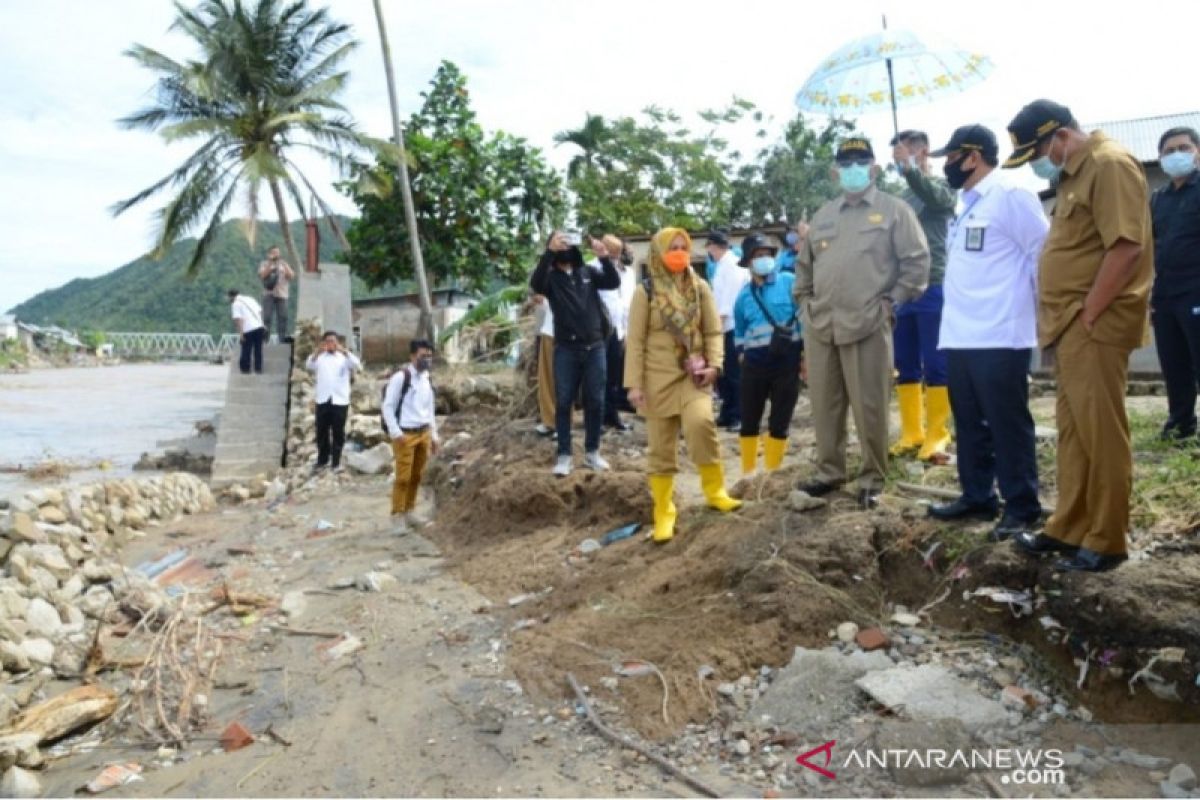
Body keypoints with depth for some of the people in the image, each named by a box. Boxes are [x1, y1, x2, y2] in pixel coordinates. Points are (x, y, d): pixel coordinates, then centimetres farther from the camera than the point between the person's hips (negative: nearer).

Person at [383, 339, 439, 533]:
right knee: (403, 477, -5)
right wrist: (395, 433, -16)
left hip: (424, 433, 7)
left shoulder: (427, 379, 12)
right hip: (405, 434, -7)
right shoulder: (400, 376, -12)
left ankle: (409, 511, 24)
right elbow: (388, 406, -11)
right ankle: (398, 516, 4)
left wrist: (434, 435, 17)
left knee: (417, 475, 11)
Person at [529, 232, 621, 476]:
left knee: (595, 402, 6)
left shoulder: (588, 272, 11)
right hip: (566, 349, -2)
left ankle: (592, 452, 18)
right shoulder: (550, 277, 2)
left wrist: (604, 257, -18)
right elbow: (535, 284, -19)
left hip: (595, 347, 2)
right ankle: (564, 455, 7)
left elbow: (614, 282, -1)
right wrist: (549, 252, -31)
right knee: (563, 402, 0)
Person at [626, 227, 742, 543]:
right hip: (659, 377, -1)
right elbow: (635, 340, -3)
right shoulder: (646, 291, -3)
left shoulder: (699, 288, 4)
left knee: (701, 422, -24)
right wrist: (634, 383, -9)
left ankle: (715, 491, -3)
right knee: (661, 447, 3)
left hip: (694, 373, 1)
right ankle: (664, 513, 15)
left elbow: (713, 331, 5)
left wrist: (714, 364, -12)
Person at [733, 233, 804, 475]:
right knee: (749, 423, 6)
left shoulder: (790, 282, -2)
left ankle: (772, 475, 16)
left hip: (787, 362, -2)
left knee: (779, 424, 5)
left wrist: (807, 353, -4)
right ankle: (748, 474, 18)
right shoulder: (744, 295, 7)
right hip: (754, 364, 2)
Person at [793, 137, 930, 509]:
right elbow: (804, 264, 23)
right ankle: (829, 471, 24)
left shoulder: (894, 210, 2)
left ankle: (873, 478, 13)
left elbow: (917, 261, -1)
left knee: (869, 407, -1)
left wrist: (892, 301, -6)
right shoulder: (823, 215, 18)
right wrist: (804, 303, 13)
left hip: (868, 326, -5)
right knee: (825, 405, 10)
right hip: (820, 326, 5)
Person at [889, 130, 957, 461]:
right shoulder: (900, 198, 16)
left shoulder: (942, 186, 2)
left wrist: (909, 168, -28)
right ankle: (911, 433, 15)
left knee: (935, 367, -3)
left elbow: (936, 198, -23)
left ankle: (937, 436, 3)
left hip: (932, 289, -5)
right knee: (905, 368, 7)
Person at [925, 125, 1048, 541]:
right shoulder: (966, 206, 18)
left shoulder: (1011, 198, -8)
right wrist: (955, 320, 16)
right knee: (970, 424, 14)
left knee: (1008, 426, -1)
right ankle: (977, 497, 26)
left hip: (999, 338, -9)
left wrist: (1047, 318, -6)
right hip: (959, 337, 9)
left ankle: (1021, 507, 10)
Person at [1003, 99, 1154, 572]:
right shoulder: (1076, 174, 18)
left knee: (1100, 434, -3)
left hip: (1093, 327, -10)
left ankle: (1105, 541, 7)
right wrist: (1057, 320, 14)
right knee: (1074, 431, 13)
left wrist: (1087, 315, -18)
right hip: (1070, 327, 10)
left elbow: (1126, 248, -22)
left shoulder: (1109, 165, -12)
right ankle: (1069, 528, 22)